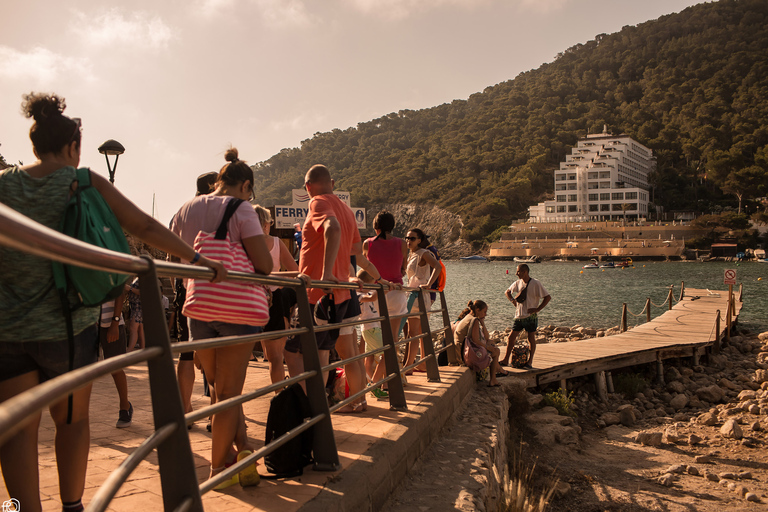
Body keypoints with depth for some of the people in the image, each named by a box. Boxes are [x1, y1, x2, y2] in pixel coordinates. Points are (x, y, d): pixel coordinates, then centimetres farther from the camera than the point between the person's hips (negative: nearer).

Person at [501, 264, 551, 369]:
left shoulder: (535, 283, -10)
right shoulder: (518, 283, 7)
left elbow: (548, 297, -9)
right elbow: (507, 292, 23)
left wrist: (537, 309, -14)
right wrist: (512, 300, 4)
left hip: (531, 317, -5)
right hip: (519, 316, 5)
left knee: (531, 339, 3)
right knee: (511, 337, 2)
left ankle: (530, 362, 13)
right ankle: (505, 360, 8)